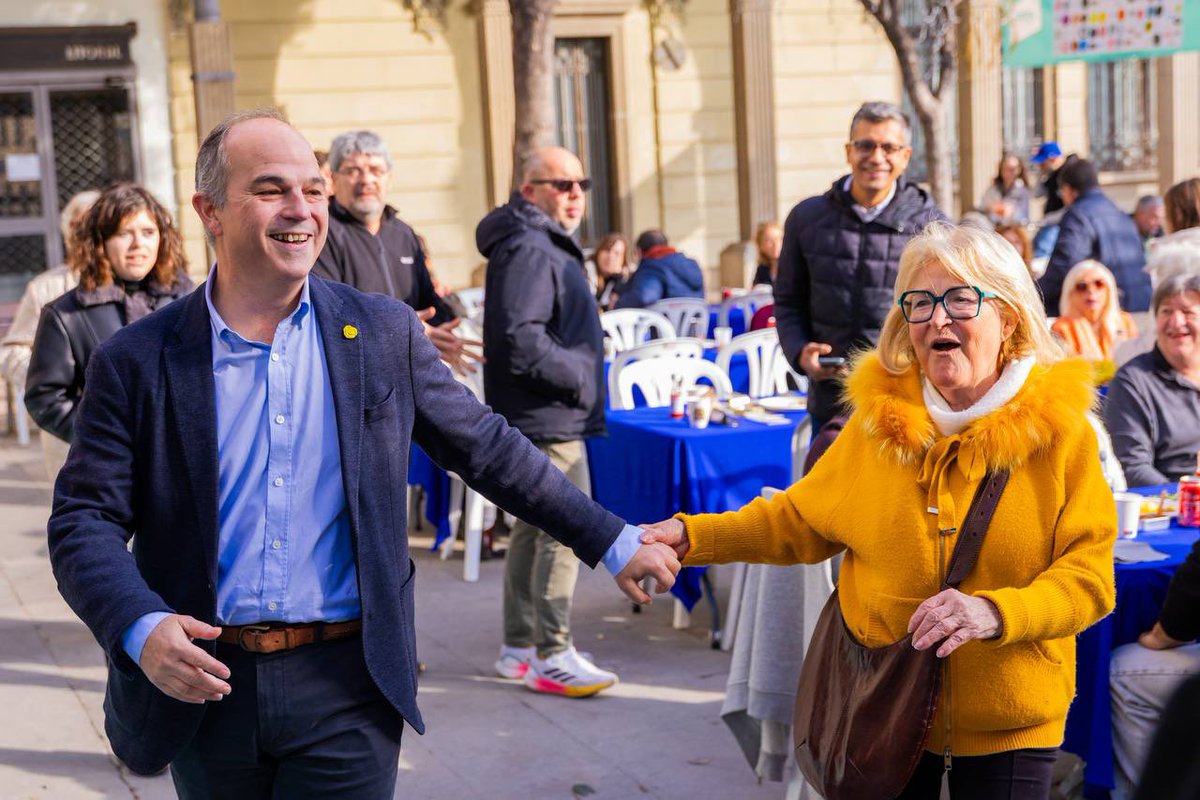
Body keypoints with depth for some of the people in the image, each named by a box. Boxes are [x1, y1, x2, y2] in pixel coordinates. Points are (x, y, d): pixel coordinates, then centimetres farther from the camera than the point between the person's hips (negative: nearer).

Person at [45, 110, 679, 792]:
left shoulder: (385, 333, 2)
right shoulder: (136, 363, -2)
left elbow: (487, 448, 10)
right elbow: (85, 519, -2)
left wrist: (612, 541, 11)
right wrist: (140, 629, -21)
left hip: (347, 691, 0)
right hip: (204, 689, 1)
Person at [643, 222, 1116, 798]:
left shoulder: (1060, 429, -10)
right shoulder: (879, 416, -1)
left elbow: (1089, 577, -12)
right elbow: (802, 520, 9)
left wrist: (995, 612, -29)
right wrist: (692, 535, -3)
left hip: (1007, 722, -2)